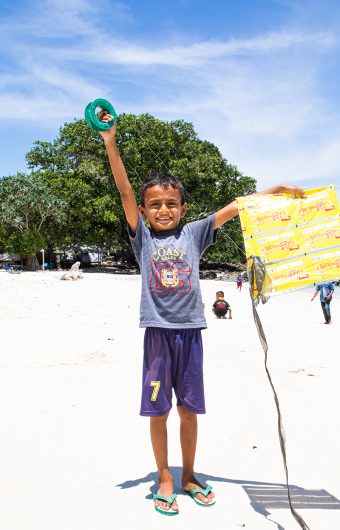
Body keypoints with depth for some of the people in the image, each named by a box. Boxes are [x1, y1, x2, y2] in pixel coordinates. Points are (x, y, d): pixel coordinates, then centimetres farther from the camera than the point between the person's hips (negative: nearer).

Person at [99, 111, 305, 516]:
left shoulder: (193, 233, 5)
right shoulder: (142, 237, 2)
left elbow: (232, 208, 3)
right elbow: (125, 193, -5)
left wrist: (277, 189, 1)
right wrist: (110, 145, -11)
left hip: (189, 332, 1)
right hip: (157, 333, -1)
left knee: (189, 410, 12)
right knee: (158, 411, 8)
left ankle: (188, 476, 32)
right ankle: (165, 478, 27)